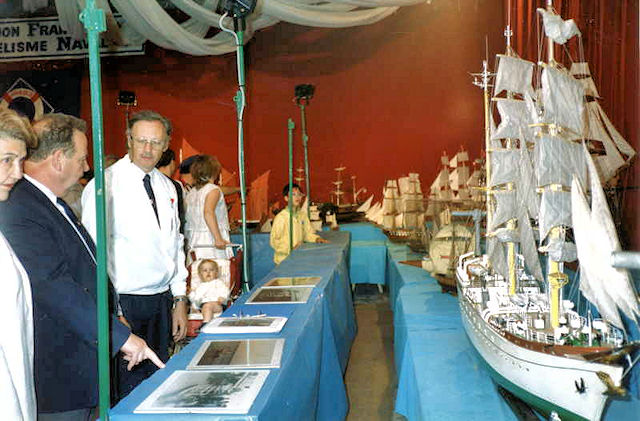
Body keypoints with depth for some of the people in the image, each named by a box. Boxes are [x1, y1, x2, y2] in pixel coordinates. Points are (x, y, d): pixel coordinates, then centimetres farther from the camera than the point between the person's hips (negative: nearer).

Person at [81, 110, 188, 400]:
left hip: (162, 301, 6)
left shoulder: (167, 187, 11)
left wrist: (180, 301, 14)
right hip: (123, 303, -6)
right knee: (128, 390, -2)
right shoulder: (106, 184, -10)